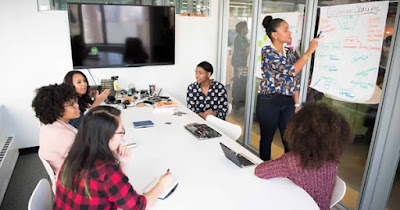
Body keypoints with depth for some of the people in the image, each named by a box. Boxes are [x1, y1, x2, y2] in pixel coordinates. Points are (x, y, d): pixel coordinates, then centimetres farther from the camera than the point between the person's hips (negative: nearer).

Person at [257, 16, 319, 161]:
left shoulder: (290, 53, 9)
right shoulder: (267, 51, -11)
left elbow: (295, 81, 12)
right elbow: (290, 70, -21)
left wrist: (296, 104, 8)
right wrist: (309, 51, -15)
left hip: (288, 102, 6)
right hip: (269, 101, -5)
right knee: (266, 138, 10)